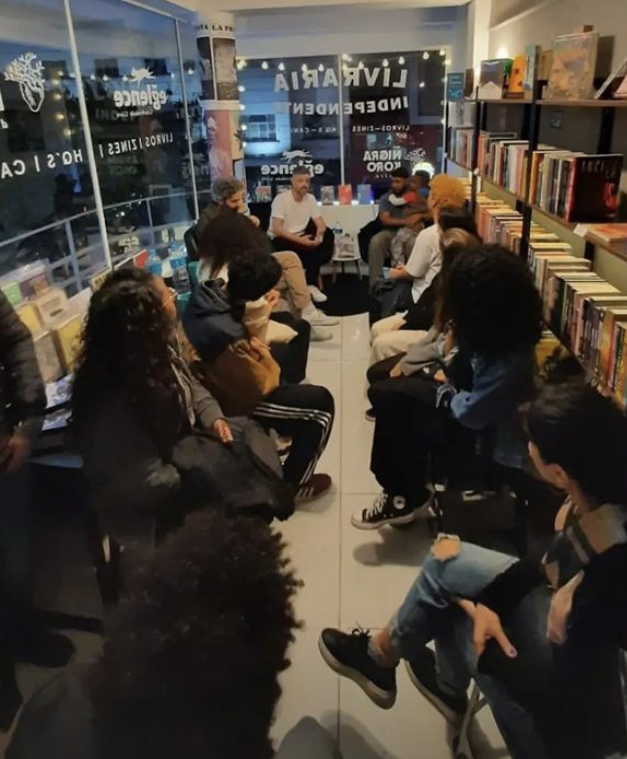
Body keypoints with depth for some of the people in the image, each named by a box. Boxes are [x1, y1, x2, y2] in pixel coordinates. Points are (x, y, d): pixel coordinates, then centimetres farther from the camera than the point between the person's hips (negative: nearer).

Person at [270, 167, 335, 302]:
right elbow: (277, 229, -23)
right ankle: (311, 284, -14)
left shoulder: (310, 198, 3)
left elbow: (320, 224, -1)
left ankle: (310, 283, -16)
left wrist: (319, 235, -26)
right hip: (281, 240, -6)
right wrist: (300, 240, -33)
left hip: (301, 238, 6)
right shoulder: (281, 199, -15)